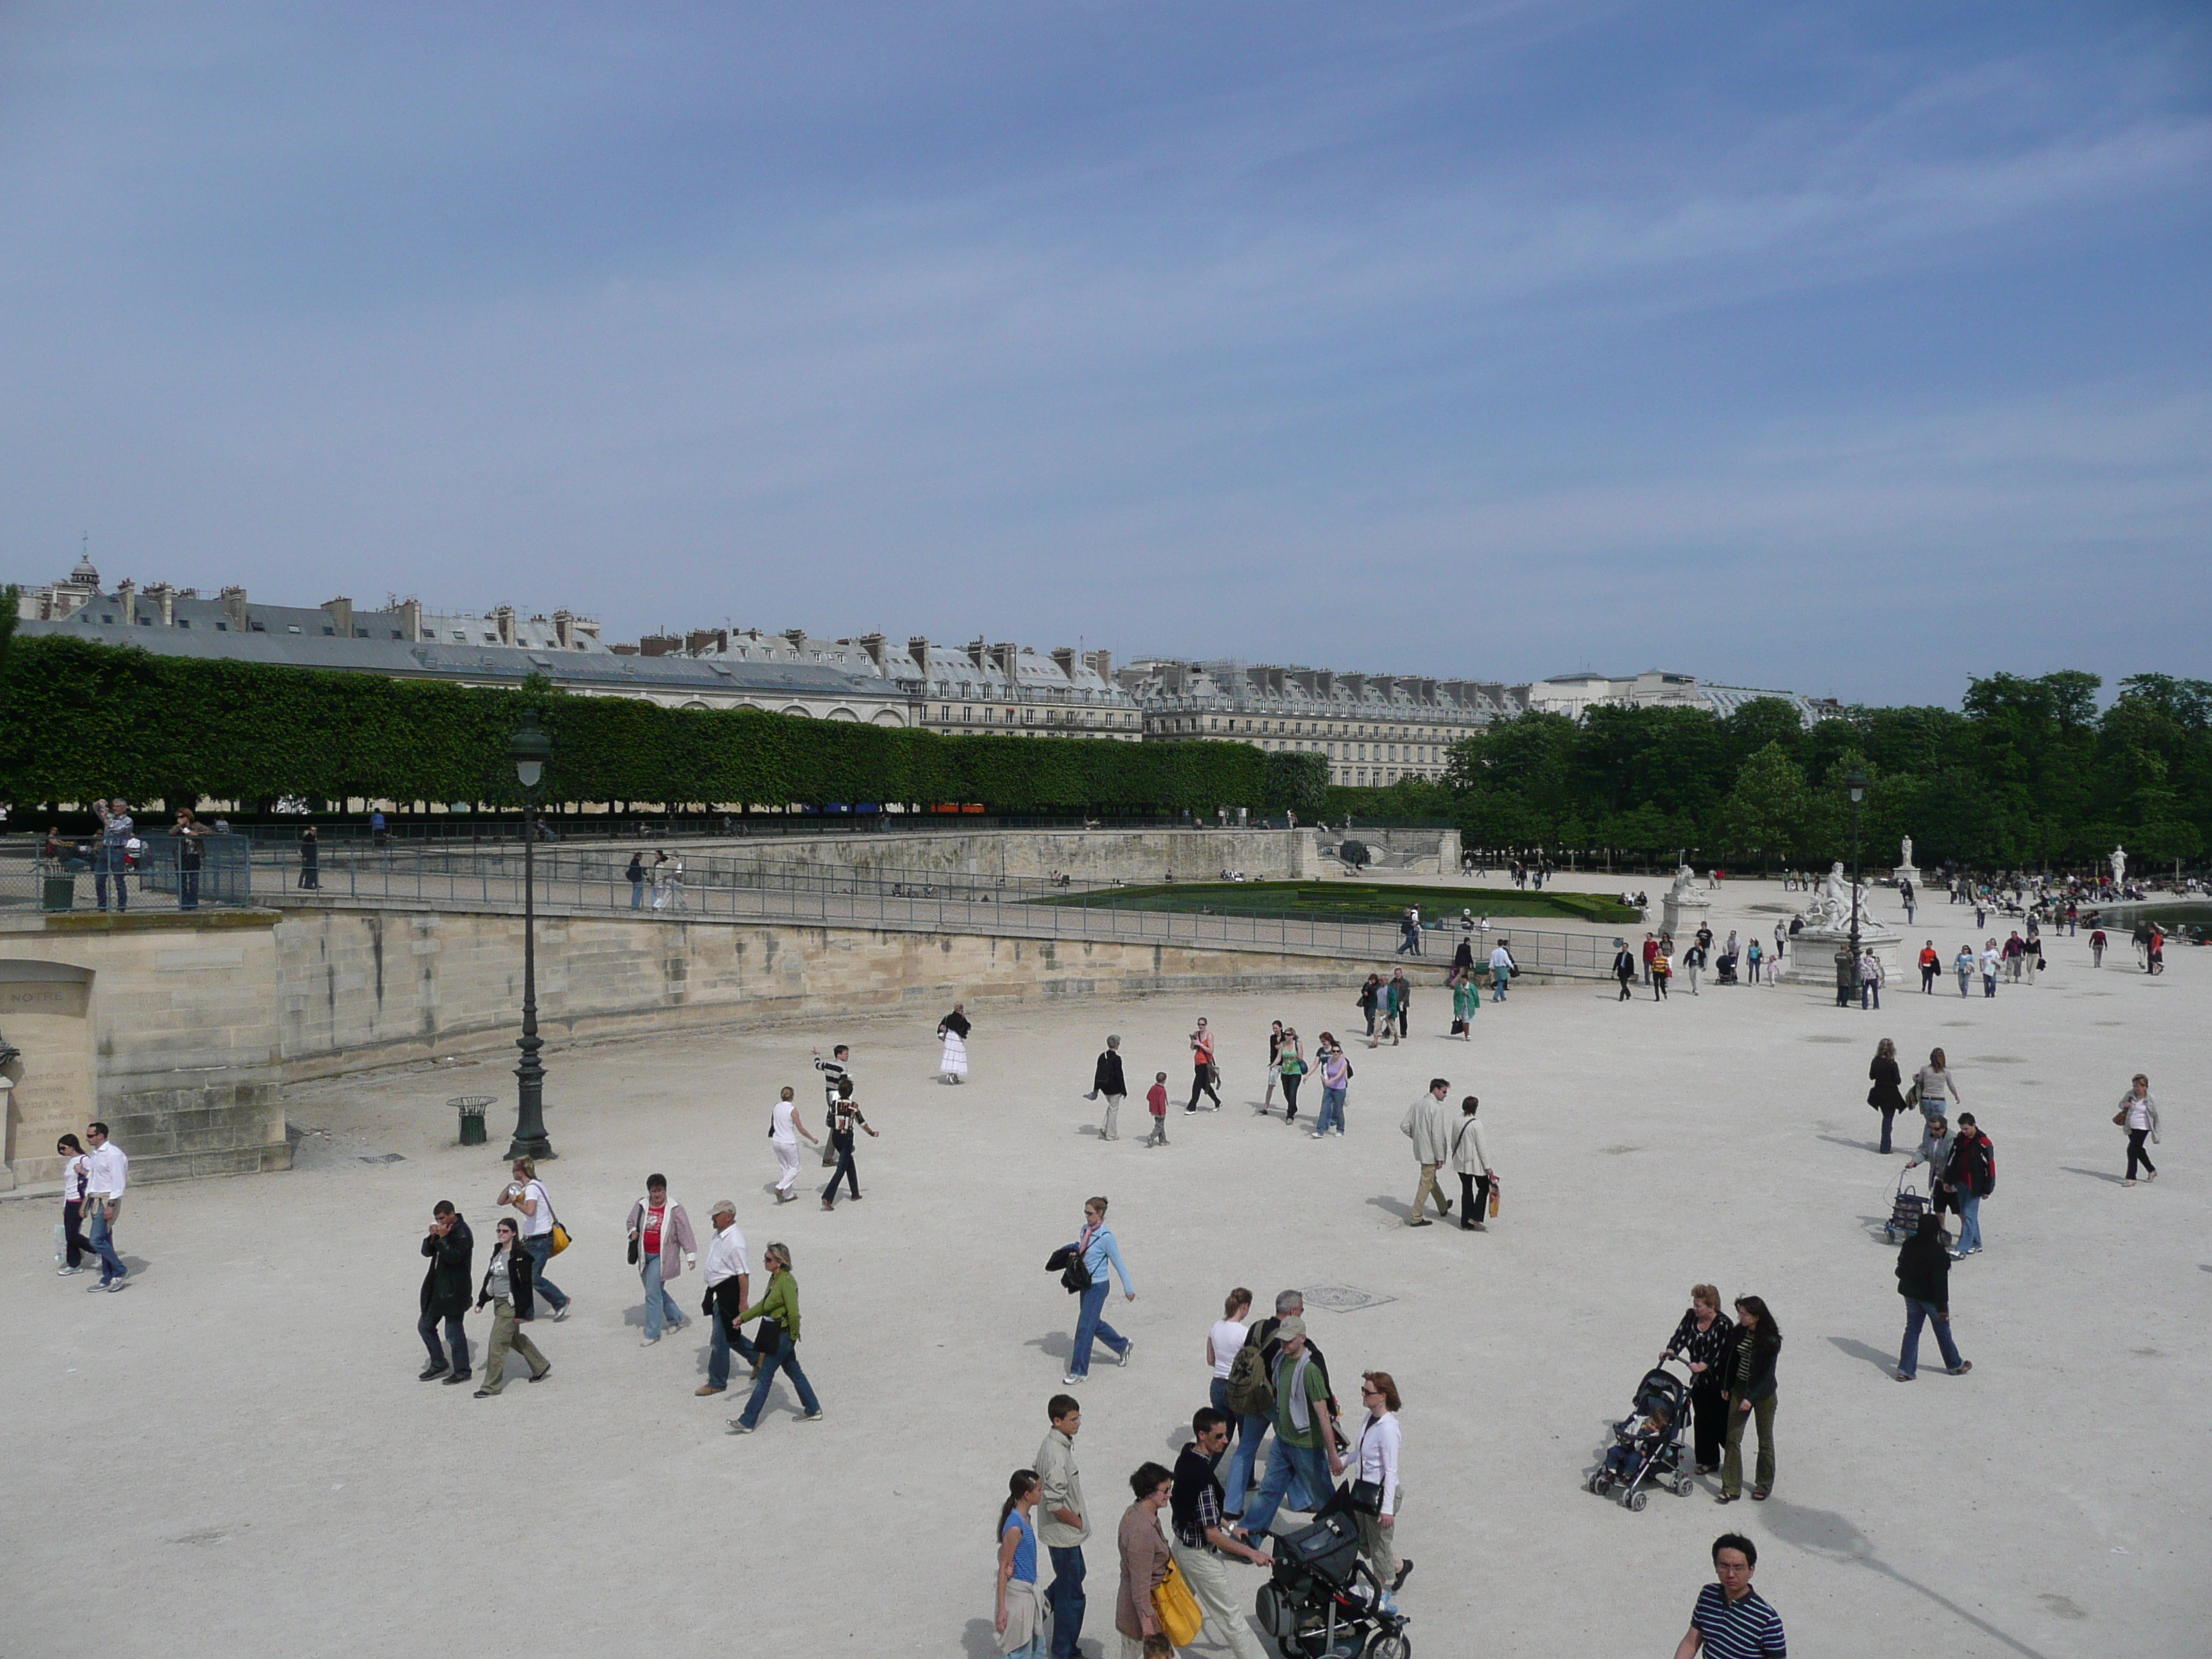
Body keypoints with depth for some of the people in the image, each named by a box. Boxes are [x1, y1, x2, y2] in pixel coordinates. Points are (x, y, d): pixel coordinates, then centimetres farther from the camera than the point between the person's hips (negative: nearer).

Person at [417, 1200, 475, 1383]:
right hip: (437, 1288, 9)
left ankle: (462, 1371, 9)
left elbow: (454, 1256, -26)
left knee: (454, 1332, -3)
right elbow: (427, 1251, 8)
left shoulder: (462, 1233, -16)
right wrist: (433, 1237, -9)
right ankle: (438, 1364, 29)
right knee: (425, 1326, 15)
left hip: (454, 1290, -9)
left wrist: (442, 1238, -24)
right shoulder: (443, 1229, 10)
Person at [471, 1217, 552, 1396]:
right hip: (499, 1303, 9)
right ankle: (540, 1366, 37)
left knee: (497, 1343, -8)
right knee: (514, 1338, 20)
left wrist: (521, 1312, -19)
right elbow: (489, 1277, 17)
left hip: (511, 1305, -9)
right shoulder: (498, 1252, 8)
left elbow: (525, 1285, -18)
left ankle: (491, 1386, 0)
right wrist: (482, 1301, 15)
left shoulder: (520, 1256, -17)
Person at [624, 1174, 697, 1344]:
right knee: (656, 1291, 16)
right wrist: (633, 1232, -4)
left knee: (653, 1293, -9)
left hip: (662, 1257, -6)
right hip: (645, 1255, 6)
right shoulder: (641, 1206, 2)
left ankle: (652, 1333, 2)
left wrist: (691, 1255, -10)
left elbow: (685, 1233, -8)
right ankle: (677, 1318, 37)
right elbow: (630, 1223, 18)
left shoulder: (674, 1209, -10)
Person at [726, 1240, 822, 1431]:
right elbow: (764, 1304, 19)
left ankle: (747, 1421, 4)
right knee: (794, 1372, 18)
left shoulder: (787, 1283, -23)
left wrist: (793, 1336, -12)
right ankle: (813, 1410, 30)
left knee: (764, 1377, -2)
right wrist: (743, 1316, 16)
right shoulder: (774, 1278, 7)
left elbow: (793, 1313, -22)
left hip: (782, 1336, -9)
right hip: (773, 1335, 9)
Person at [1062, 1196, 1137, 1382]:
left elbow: (1119, 1264, -13)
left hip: (1098, 1286, -8)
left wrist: (1129, 1289, -7)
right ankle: (1123, 1346, 42)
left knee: (1084, 1327, -5)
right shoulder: (1085, 1230, 2)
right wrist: (1074, 1253, -3)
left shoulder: (1106, 1237, -20)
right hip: (1086, 1284, 8)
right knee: (1095, 1324, 20)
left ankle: (1079, 1372, 5)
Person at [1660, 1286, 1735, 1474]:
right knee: (1702, 1421, 9)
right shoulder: (1691, 1317, 2)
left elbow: (1718, 1351, -26)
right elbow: (1680, 1336, -5)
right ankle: (1708, 1461, 19)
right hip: (1699, 1381, 6)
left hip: (1720, 1383, -6)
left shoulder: (1724, 1325, -16)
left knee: (1721, 1423, -1)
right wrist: (1670, 1351, -24)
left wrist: (1703, 1365, -39)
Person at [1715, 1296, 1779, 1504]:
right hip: (1740, 1388, 5)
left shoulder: (1770, 1340, -20)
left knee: (1765, 1440, 12)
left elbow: (1767, 1374, -19)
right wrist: (1727, 1386, 10)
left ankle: (1764, 1485, 30)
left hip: (1763, 1393, -5)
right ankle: (1731, 1488, 7)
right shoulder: (1740, 1332, -4)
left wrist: (1751, 1398, -23)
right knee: (1733, 1438, 2)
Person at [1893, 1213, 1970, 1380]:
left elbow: (1901, 1269, 8)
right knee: (1943, 1332, 14)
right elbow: (1940, 1281, -21)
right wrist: (1942, 1307, -16)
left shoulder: (1908, 1245, -4)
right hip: (1930, 1297, -5)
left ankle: (1905, 1369, 7)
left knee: (1912, 1330, 11)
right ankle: (1955, 1365, 33)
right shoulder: (1938, 1251, -24)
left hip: (1910, 1294, 5)